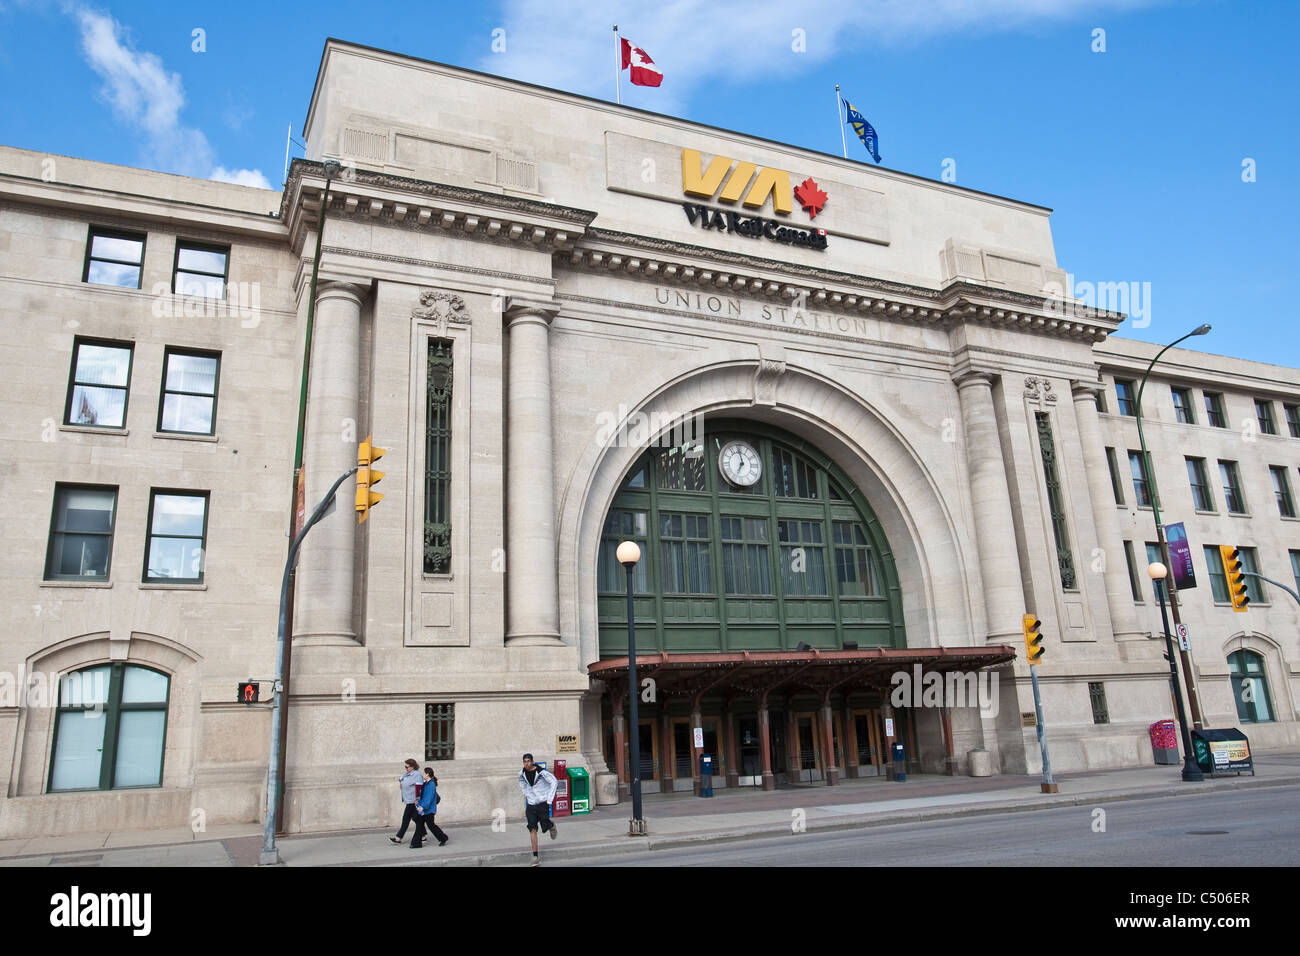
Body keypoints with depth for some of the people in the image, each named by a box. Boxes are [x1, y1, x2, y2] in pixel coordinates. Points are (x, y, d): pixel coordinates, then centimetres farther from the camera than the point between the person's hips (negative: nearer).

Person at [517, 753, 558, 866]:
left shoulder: (541, 772, -17)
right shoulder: (522, 774, -1)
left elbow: (554, 782, -10)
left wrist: (549, 799, -12)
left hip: (542, 804, -3)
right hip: (531, 805, 3)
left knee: (545, 827, -3)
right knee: (532, 829, -7)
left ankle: (551, 825, 36)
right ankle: (535, 856, -4)